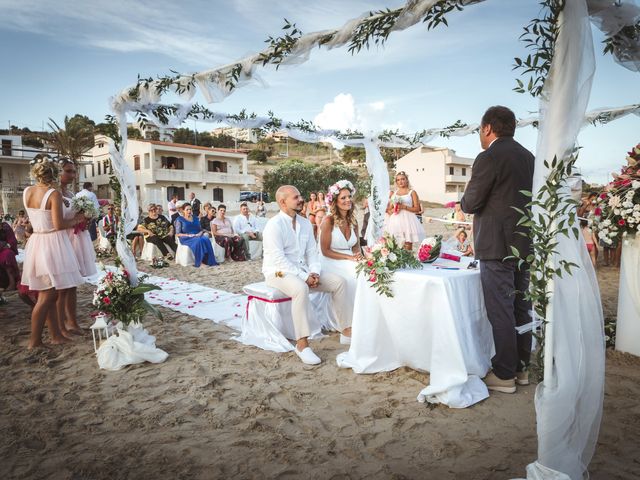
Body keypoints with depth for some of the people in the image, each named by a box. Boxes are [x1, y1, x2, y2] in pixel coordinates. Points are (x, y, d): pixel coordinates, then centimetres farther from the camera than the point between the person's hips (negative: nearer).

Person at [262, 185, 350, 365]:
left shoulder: (305, 223, 8)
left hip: (302, 270, 8)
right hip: (279, 272, -8)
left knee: (339, 282, -4)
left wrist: (314, 272, -8)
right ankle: (302, 343, -33)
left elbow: (312, 251, 10)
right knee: (301, 288, -38)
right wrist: (304, 277, -23)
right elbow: (278, 259, -22)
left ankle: (345, 328, 7)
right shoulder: (274, 225, -15)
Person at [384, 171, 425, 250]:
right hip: (395, 221, 3)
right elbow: (389, 209, 17)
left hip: (407, 220, -3)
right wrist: (393, 210, -5)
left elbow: (417, 209, -3)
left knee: (408, 244, -6)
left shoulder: (412, 192, 5)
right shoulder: (393, 193, 16)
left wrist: (404, 207, -13)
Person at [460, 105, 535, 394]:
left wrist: (465, 200, 10)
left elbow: (470, 204, -13)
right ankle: (521, 367, 27)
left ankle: (504, 375, 7)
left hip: (497, 246, -8)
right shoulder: (528, 156, 13)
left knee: (500, 312, -1)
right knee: (521, 308, 15)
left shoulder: (489, 157, -13)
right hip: (525, 243, 9)